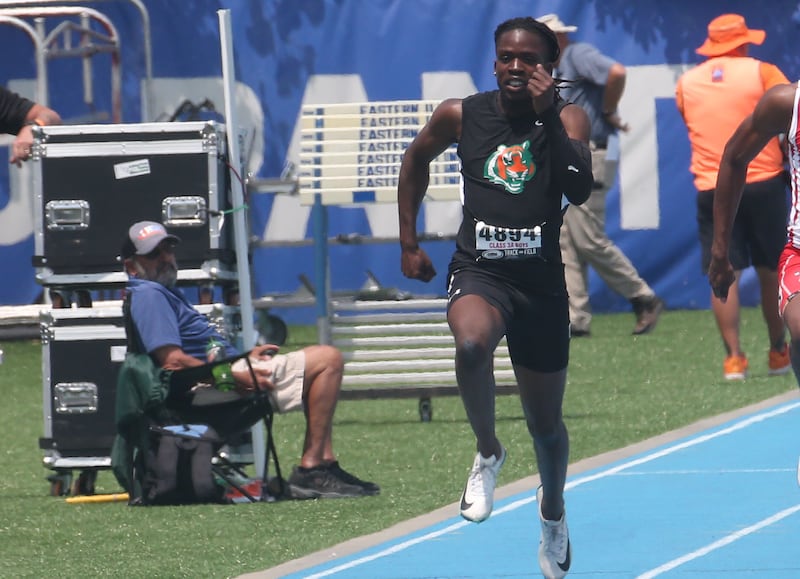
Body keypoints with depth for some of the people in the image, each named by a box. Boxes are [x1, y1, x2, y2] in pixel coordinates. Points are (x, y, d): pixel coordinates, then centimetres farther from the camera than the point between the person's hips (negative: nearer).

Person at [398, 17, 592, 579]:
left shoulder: (567, 117, -3)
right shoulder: (461, 115, 0)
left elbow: (580, 190, -19)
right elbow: (417, 158, 20)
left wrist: (547, 114, -23)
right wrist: (409, 242, 19)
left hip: (541, 279, 1)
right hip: (478, 270, -1)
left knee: (546, 424, 12)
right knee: (472, 342, -37)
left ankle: (553, 511, 43)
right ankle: (488, 454, -12)